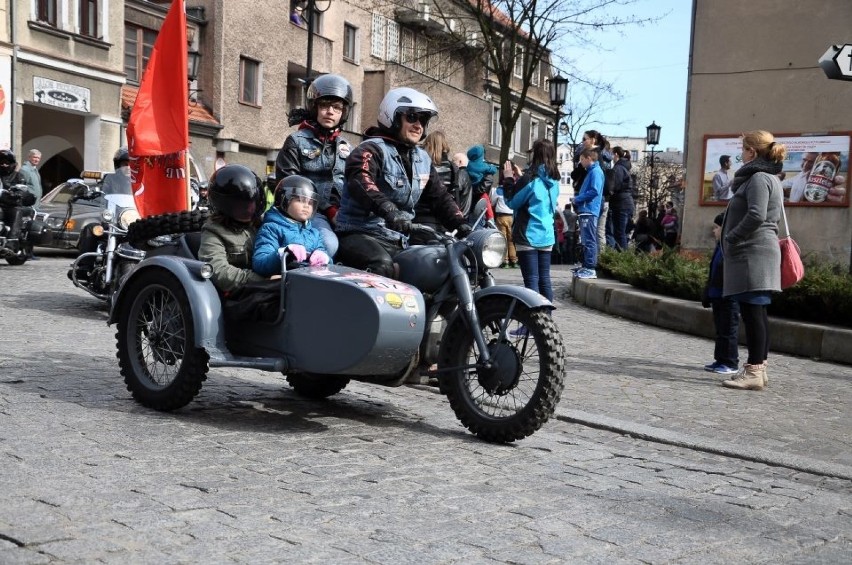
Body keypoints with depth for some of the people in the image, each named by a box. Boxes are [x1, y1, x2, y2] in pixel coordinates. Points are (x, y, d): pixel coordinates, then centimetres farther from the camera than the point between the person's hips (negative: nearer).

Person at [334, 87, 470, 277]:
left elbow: (439, 196, 17)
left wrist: (460, 225, -2)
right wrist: (388, 210, -47)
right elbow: (359, 181, -29)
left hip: (399, 242, 8)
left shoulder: (422, 159, 17)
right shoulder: (373, 149, -9)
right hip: (362, 235, -8)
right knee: (383, 266, -37)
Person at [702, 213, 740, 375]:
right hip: (717, 296, 10)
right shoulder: (720, 246, 15)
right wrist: (707, 294, 20)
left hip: (728, 298, -10)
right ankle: (720, 360, 23)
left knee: (728, 331, -2)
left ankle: (730, 363, 5)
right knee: (720, 330, 15)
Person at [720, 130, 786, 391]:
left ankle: (754, 372, -10)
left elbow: (756, 215, -24)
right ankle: (758, 367, 17)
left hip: (752, 252, -11)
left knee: (752, 312, -10)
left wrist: (731, 238, -13)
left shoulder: (758, 178, -11)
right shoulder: (771, 178, 21)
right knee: (756, 313, 12)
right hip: (763, 251, 11)